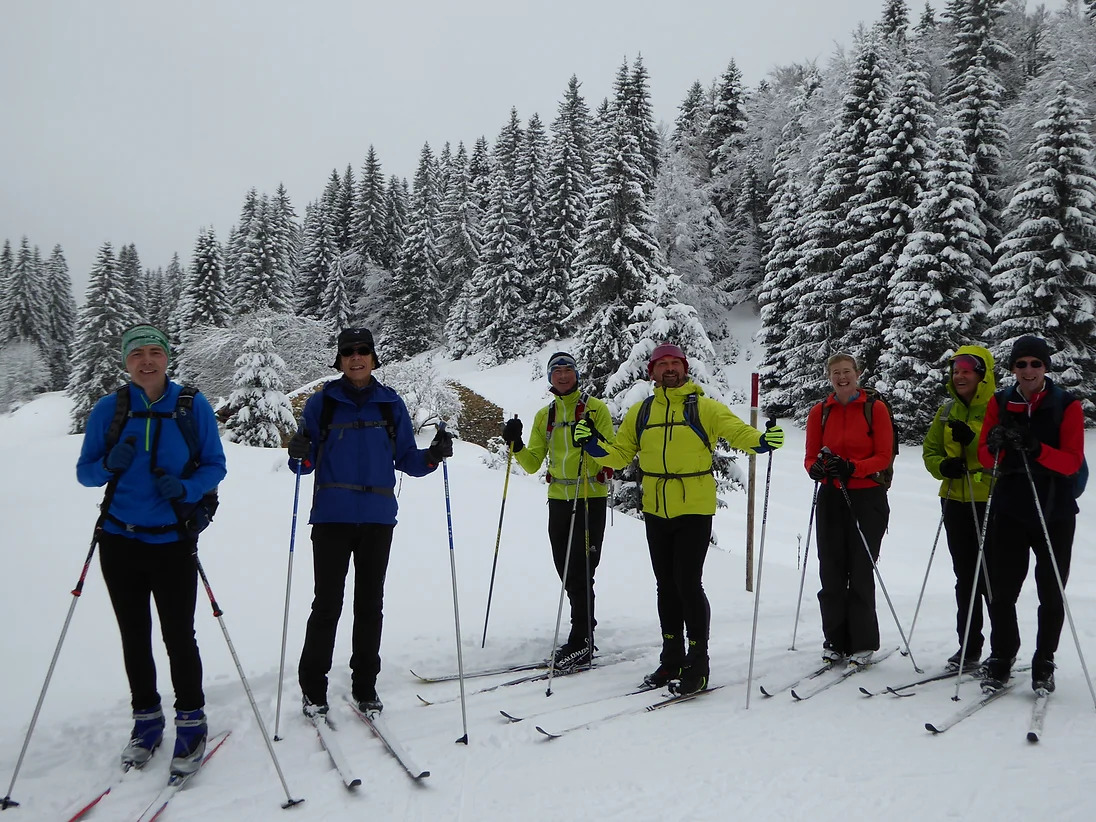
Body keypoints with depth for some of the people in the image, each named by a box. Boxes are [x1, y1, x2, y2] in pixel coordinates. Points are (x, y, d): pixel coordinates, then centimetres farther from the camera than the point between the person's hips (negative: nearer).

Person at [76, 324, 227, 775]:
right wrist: (109, 465, -17)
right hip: (120, 541, 2)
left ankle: (191, 720, 18)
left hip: (173, 542, -2)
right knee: (134, 637, 13)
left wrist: (186, 488, -19)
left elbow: (215, 466, 0)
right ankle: (146, 718, 29)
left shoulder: (193, 406, -5)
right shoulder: (109, 408, 0)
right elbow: (84, 471, 4)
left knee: (178, 636, 0)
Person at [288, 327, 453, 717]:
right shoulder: (322, 402, 3)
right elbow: (307, 464, 3)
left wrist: (431, 456, -10)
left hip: (377, 517, 2)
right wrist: (299, 455, -19)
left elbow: (406, 459, 9)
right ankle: (313, 688, 14)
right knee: (327, 602, -1)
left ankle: (365, 686, 21)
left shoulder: (391, 404, 8)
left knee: (370, 604, 8)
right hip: (332, 516, -2)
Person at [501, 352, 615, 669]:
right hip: (558, 498, 5)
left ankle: (580, 641, 1)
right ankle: (585, 631, 22)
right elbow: (532, 464, 11)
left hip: (591, 497, -5)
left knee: (581, 571, -7)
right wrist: (515, 445, -6)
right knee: (566, 570, 9)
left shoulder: (596, 408, 0)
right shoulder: (544, 416, 13)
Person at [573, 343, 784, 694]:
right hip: (656, 511, 5)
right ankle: (672, 659, 26)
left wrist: (762, 441, -31)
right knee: (666, 585, 13)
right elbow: (620, 453, 10)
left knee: (688, 583, -8)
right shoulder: (640, 412, 9)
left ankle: (697, 664, 6)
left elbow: (738, 431, -11)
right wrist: (594, 445, -8)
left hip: (695, 510, -4)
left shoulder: (705, 408, -2)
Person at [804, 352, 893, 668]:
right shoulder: (820, 412, 8)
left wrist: (852, 467, -22)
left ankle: (863, 644, 8)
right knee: (831, 571, 4)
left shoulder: (875, 408, -1)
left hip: (867, 499, -3)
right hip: (831, 498, 3)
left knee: (861, 572, -3)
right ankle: (835, 641, 14)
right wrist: (816, 468, -16)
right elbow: (810, 456, 7)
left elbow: (884, 456, -6)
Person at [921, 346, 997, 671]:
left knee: (991, 578, -2)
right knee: (965, 577, 12)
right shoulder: (948, 410, 12)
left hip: (991, 503, -6)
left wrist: (972, 439, -26)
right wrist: (942, 466, -8)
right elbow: (930, 449, 13)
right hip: (955, 502, 6)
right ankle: (969, 646, 21)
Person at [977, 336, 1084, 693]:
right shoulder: (1000, 403, 3)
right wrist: (994, 445, -23)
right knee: (1002, 591, 1)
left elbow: (1072, 461, -11)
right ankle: (1001, 660, 16)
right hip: (1009, 510, 1)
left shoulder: (1067, 405, -3)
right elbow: (986, 459, 1)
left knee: (1051, 594, 8)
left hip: (1055, 512, -1)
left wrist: (1036, 449, -29)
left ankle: (1044, 664, 22)